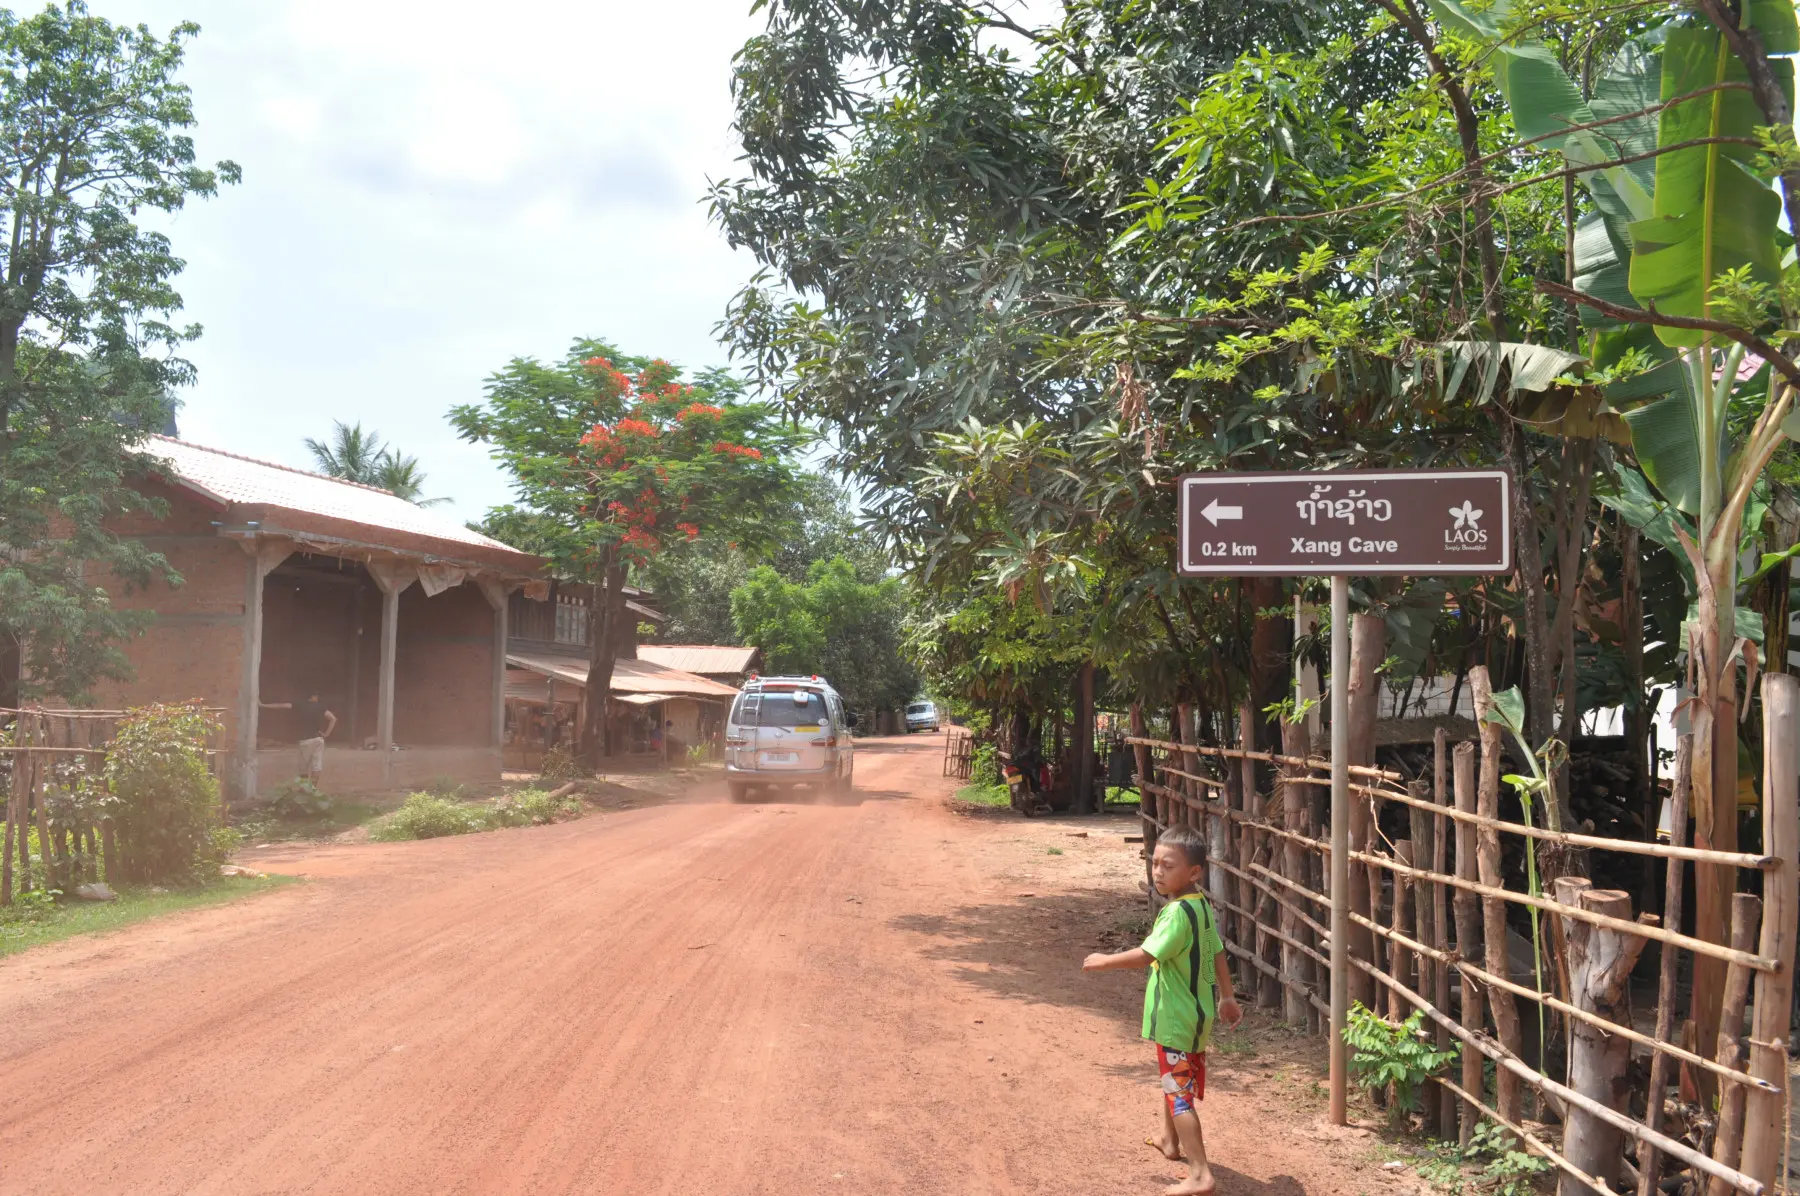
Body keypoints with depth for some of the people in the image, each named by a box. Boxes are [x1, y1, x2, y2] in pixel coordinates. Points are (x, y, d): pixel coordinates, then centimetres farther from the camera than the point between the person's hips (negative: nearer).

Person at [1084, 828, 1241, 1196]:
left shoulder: (1179, 912, -26)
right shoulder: (1203, 906, 4)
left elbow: (1146, 955, -29)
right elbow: (1217, 953, 13)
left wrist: (1104, 961, -15)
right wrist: (1227, 998, 23)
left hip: (1178, 1018, -10)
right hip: (1195, 1011, 10)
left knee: (1179, 1092, -5)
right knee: (1173, 1079, 28)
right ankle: (1170, 1141, 48)